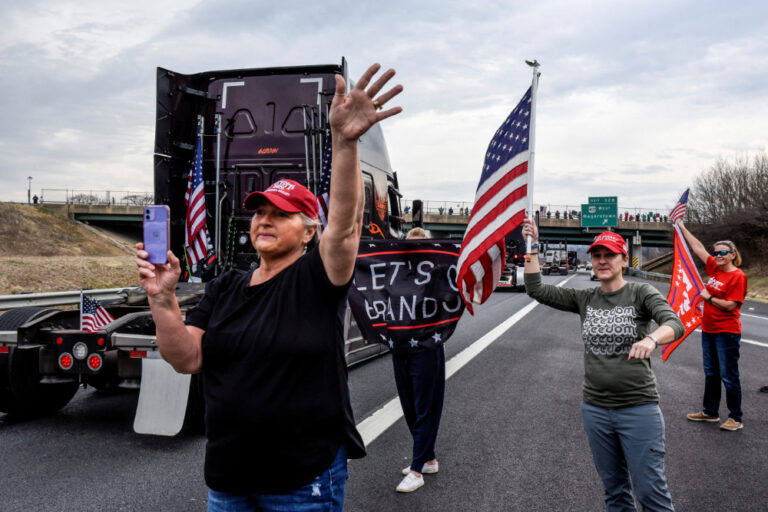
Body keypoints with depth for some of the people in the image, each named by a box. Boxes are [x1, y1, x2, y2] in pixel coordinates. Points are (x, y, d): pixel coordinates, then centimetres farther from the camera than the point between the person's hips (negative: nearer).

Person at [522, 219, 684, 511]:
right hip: (595, 409, 4)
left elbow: (674, 323, -21)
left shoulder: (641, 293, -5)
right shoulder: (585, 299, 5)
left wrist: (651, 339, -42)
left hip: (638, 408, -4)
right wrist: (533, 246, -7)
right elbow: (536, 290, 0)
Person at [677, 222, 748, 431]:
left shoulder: (737, 276, -14)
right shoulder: (715, 268, 6)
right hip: (709, 330, 8)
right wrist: (682, 227, 16)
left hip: (727, 332, -8)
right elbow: (697, 247, 13)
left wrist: (708, 297, -10)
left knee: (729, 376, -1)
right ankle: (710, 412, 28)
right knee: (711, 373, 17)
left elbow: (730, 305, -20)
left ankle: (736, 418, 9)